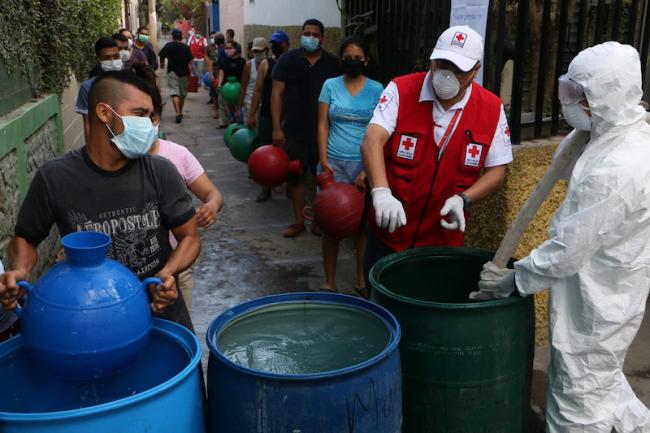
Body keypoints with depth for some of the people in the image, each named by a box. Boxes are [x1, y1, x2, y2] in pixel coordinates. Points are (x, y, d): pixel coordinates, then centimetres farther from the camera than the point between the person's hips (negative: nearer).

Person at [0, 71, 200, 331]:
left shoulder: (160, 172, -11)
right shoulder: (54, 177, -11)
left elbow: (189, 236, -4)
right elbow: (25, 238, 3)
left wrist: (168, 273, -23)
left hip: (160, 309, 1)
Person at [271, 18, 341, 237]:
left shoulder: (332, 63, 5)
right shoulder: (288, 60, 1)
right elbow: (277, 93, -2)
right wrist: (277, 127, -9)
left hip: (323, 130, 1)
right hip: (293, 130, 0)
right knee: (295, 176, 7)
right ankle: (298, 220, 20)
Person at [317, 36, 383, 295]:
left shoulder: (376, 89, 2)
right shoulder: (330, 85, 5)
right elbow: (323, 125, 3)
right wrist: (323, 161, -7)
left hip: (365, 163, 0)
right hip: (334, 162, 1)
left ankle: (362, 281, 18)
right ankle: (330, 283, 14)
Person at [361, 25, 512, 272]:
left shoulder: (492, 109, -5)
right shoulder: (401, 90, -11)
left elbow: (497, 170, 1)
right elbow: (372, 141, -24)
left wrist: (463, 199, -18)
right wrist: (381, 192, -41)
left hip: (445, 238, 2)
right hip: (388, 231, -1)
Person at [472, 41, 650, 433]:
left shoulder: (615, 170, -30)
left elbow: (568, 250, -26)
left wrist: (513, 279, -14)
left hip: (594, 309, -9)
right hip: (604, 297, 9)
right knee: (604, 383, 29)